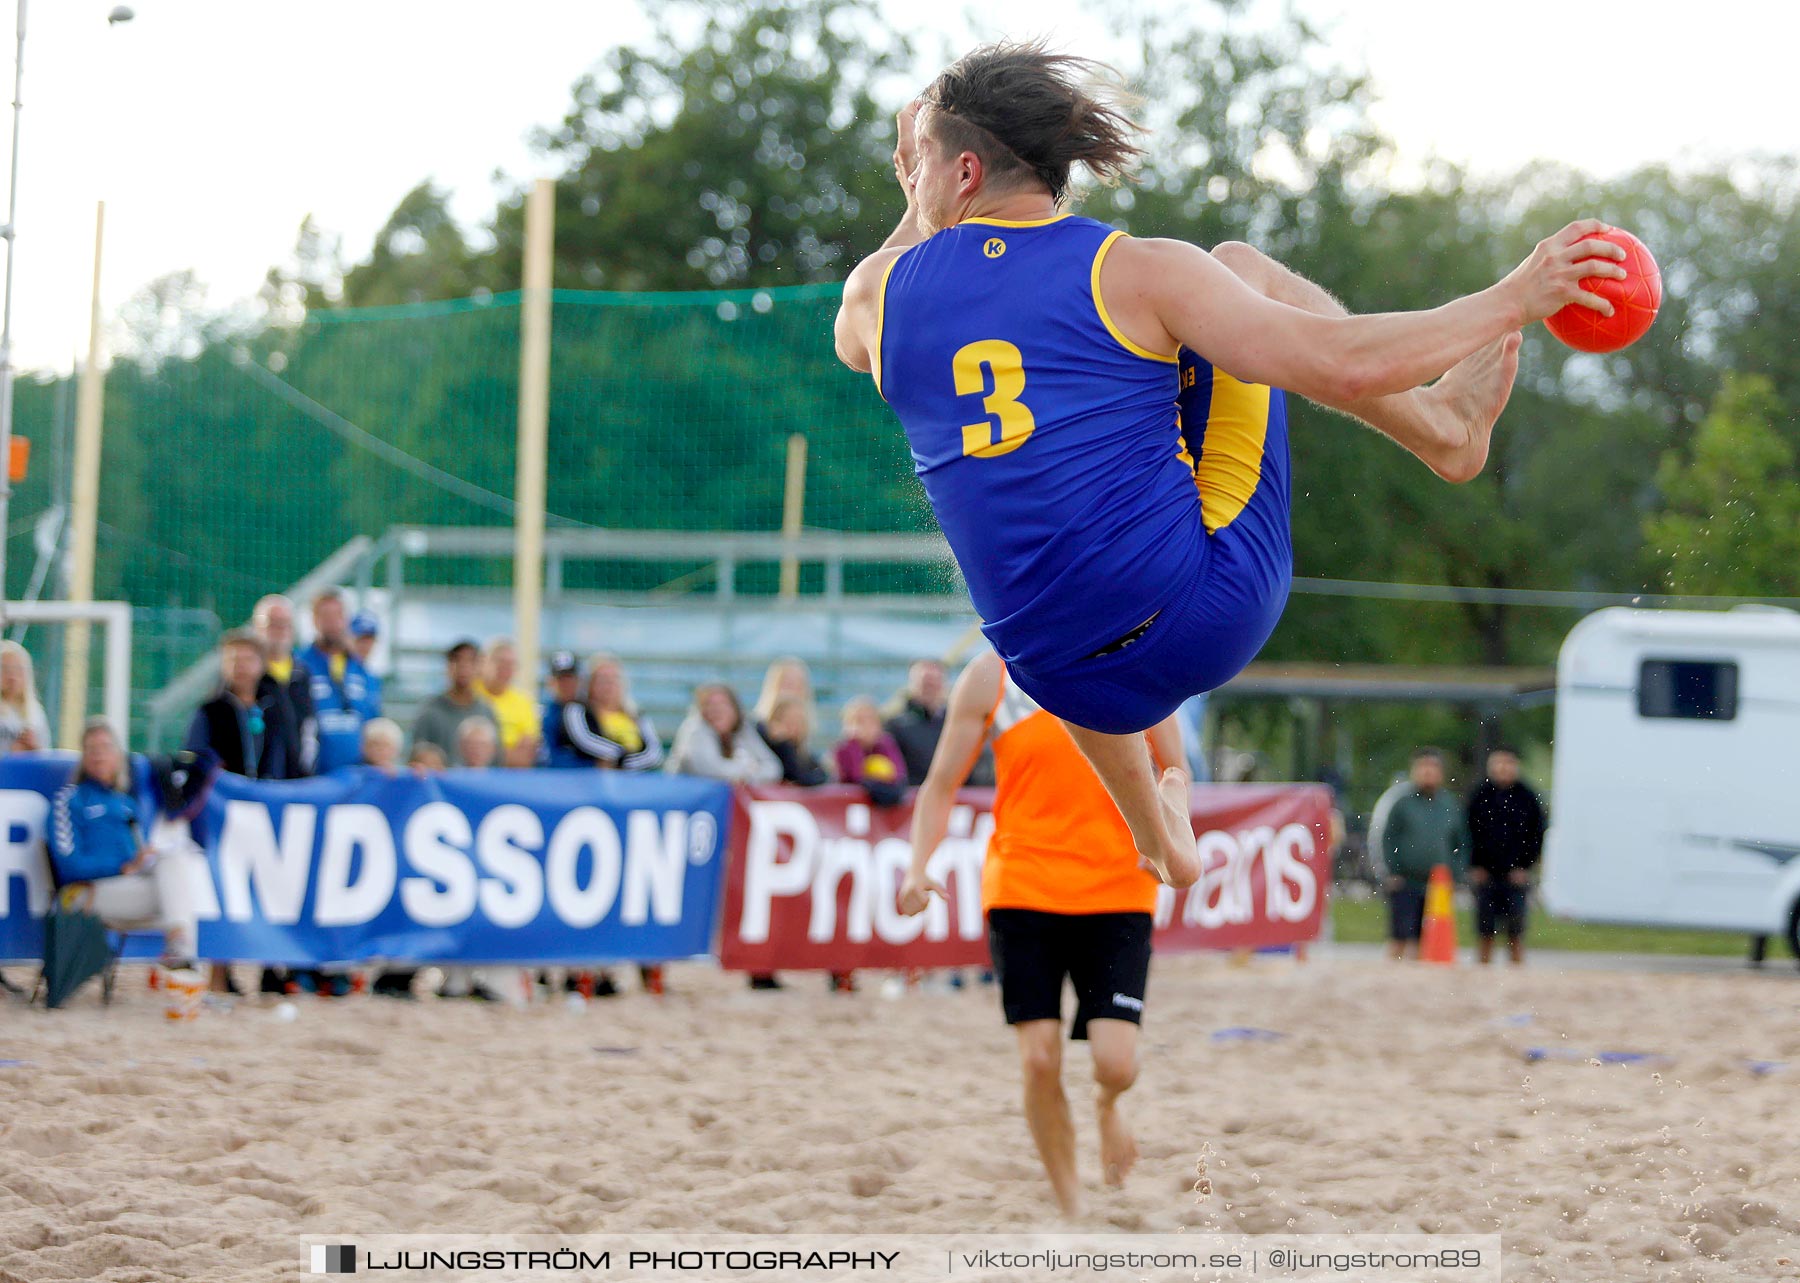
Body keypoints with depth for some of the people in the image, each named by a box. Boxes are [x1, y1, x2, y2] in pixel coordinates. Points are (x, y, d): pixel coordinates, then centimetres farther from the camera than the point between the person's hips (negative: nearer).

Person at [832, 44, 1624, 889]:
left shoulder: (881, 290, -1)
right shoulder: (1134, 272, -9)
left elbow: (851, 338, 26)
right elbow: (1343, 366, -12)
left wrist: (914, 215, 36)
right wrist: (1512, 302, -1)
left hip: (1082, 690, 2)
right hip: (1212, 622, -2)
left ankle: (1156, 836, 54)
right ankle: (1447, 430, 26)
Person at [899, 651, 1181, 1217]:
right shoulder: (990, 675, 2)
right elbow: (941, 785, 6)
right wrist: (918, 867, -9)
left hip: (1118, 890, 0)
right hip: (1023, 887, 0)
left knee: (1116, 1064, -11)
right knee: (1040, 1060, -7)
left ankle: (1106, 1106, 28)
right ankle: (1071, 1208, 12)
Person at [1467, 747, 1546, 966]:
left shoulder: (1527, 798, 2)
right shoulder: (1480, 795, 4)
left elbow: (1536, 835, 4)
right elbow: (1470, 833, 7)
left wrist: (1524, 867, -4)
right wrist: (1475, 866, -2)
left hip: (1516, 873, -1)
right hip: (1485, 873, 1)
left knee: (1516, 931, 0)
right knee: (1485, 929, 3)